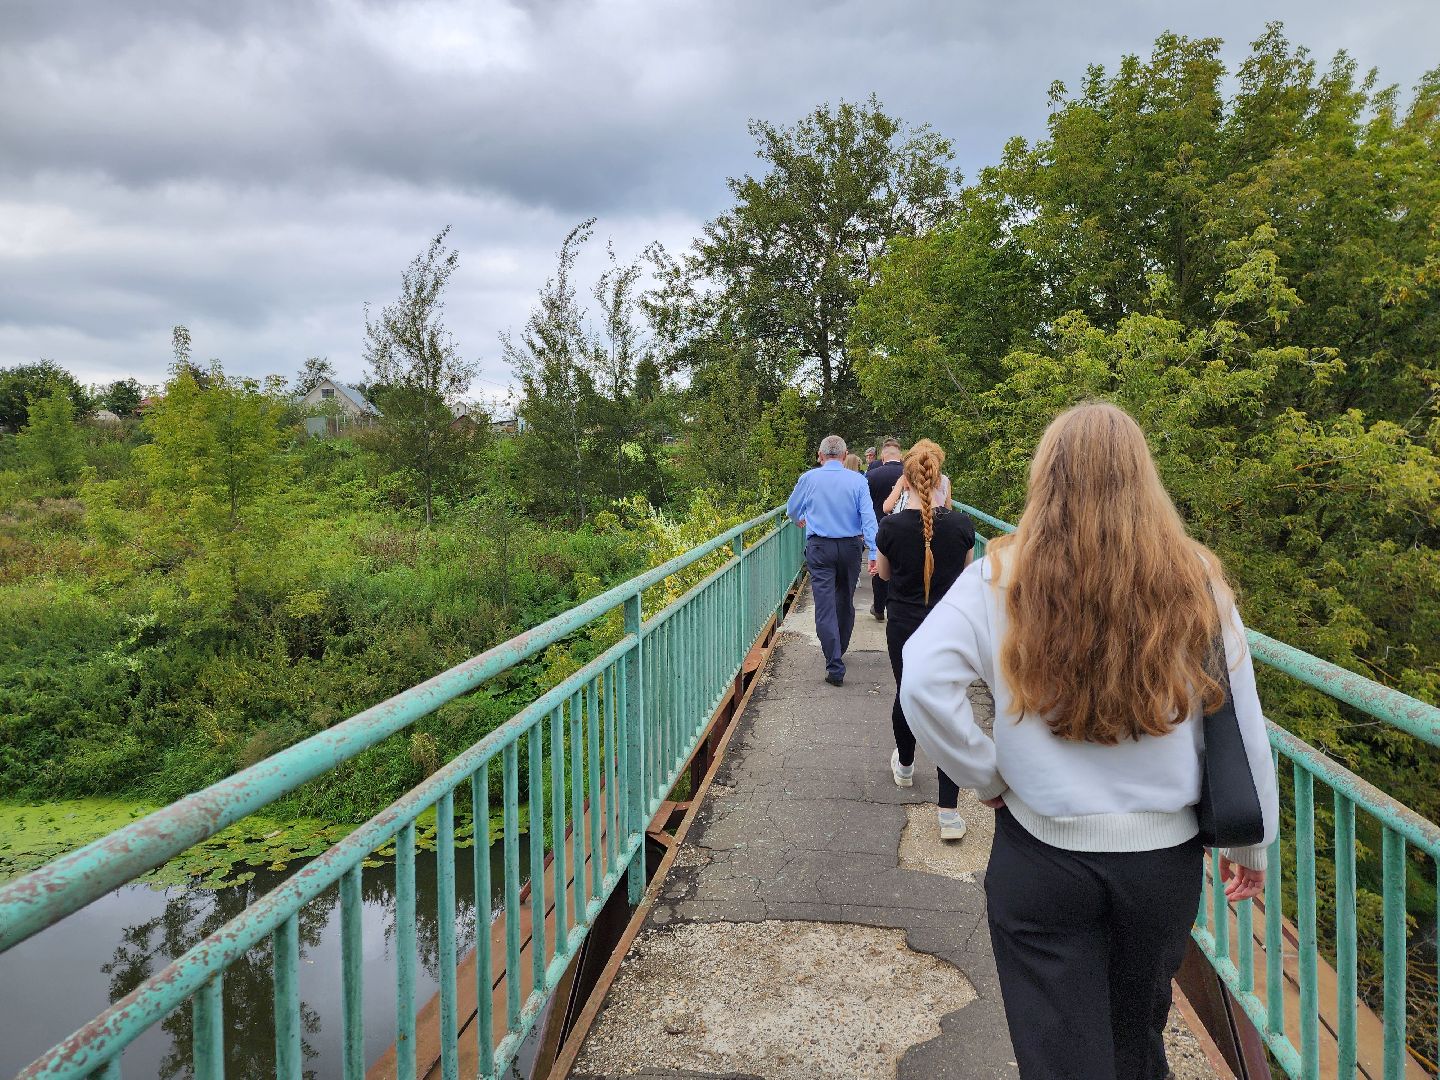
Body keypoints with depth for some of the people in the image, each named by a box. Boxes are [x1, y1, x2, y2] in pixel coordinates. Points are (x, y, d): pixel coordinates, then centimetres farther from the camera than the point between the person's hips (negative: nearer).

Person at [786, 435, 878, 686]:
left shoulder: (809, 479, -2)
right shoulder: (857, 480, -4)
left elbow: (792, 510, 15)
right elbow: (868, 517, -11)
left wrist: (800, 520, 38)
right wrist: (874, 553, -12)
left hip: (819, 547, -2)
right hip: (850, 546, 2)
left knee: (825, 606, -4)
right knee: (845, 602, 19)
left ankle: (835, 667, -10)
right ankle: (839, 650, 37)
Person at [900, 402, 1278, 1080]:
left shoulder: (1001, 577, -13)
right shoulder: (1196, 581, -9)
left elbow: (923, 683, -22)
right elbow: (1241, 725, -3)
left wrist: (986, 779, -7)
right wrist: (1253, 844, 10)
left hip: (1041, 855, -3)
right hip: (1166, 858, 3)